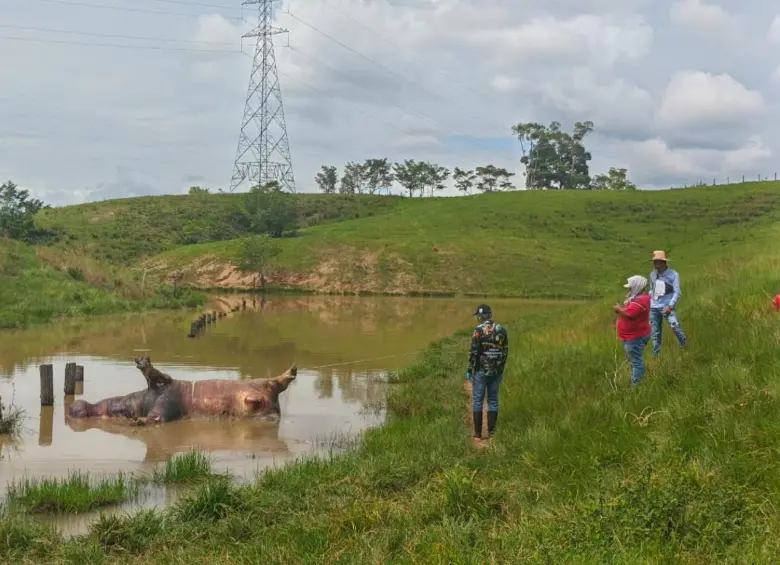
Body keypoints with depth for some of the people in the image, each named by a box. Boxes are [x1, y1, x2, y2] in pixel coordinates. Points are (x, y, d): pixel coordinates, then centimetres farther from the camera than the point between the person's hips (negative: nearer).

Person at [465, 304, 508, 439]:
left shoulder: (479, 330, -12)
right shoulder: (501, 330, 4)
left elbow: (473, 352, -14)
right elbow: (505, 352, 7)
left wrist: (469, 370, -5)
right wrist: (501, 371, 16)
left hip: (481, 371, -4)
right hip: (496, 371, 4)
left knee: (477, 401, 3)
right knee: (493, 401, 12)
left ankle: (478, 433, 4)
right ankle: (491, 432, 12)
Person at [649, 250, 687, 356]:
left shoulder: (673, 274, -7)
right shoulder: (652, 274, 7)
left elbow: (677, 292, -8)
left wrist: (670, 305, -16)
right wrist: (649, 303, 8)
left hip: (667, 306, -4)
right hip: (654, 307, 4)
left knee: (674, 325, -22)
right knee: (655, 333, 8)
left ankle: (685, 346, -4)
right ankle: (655, 355, 17)